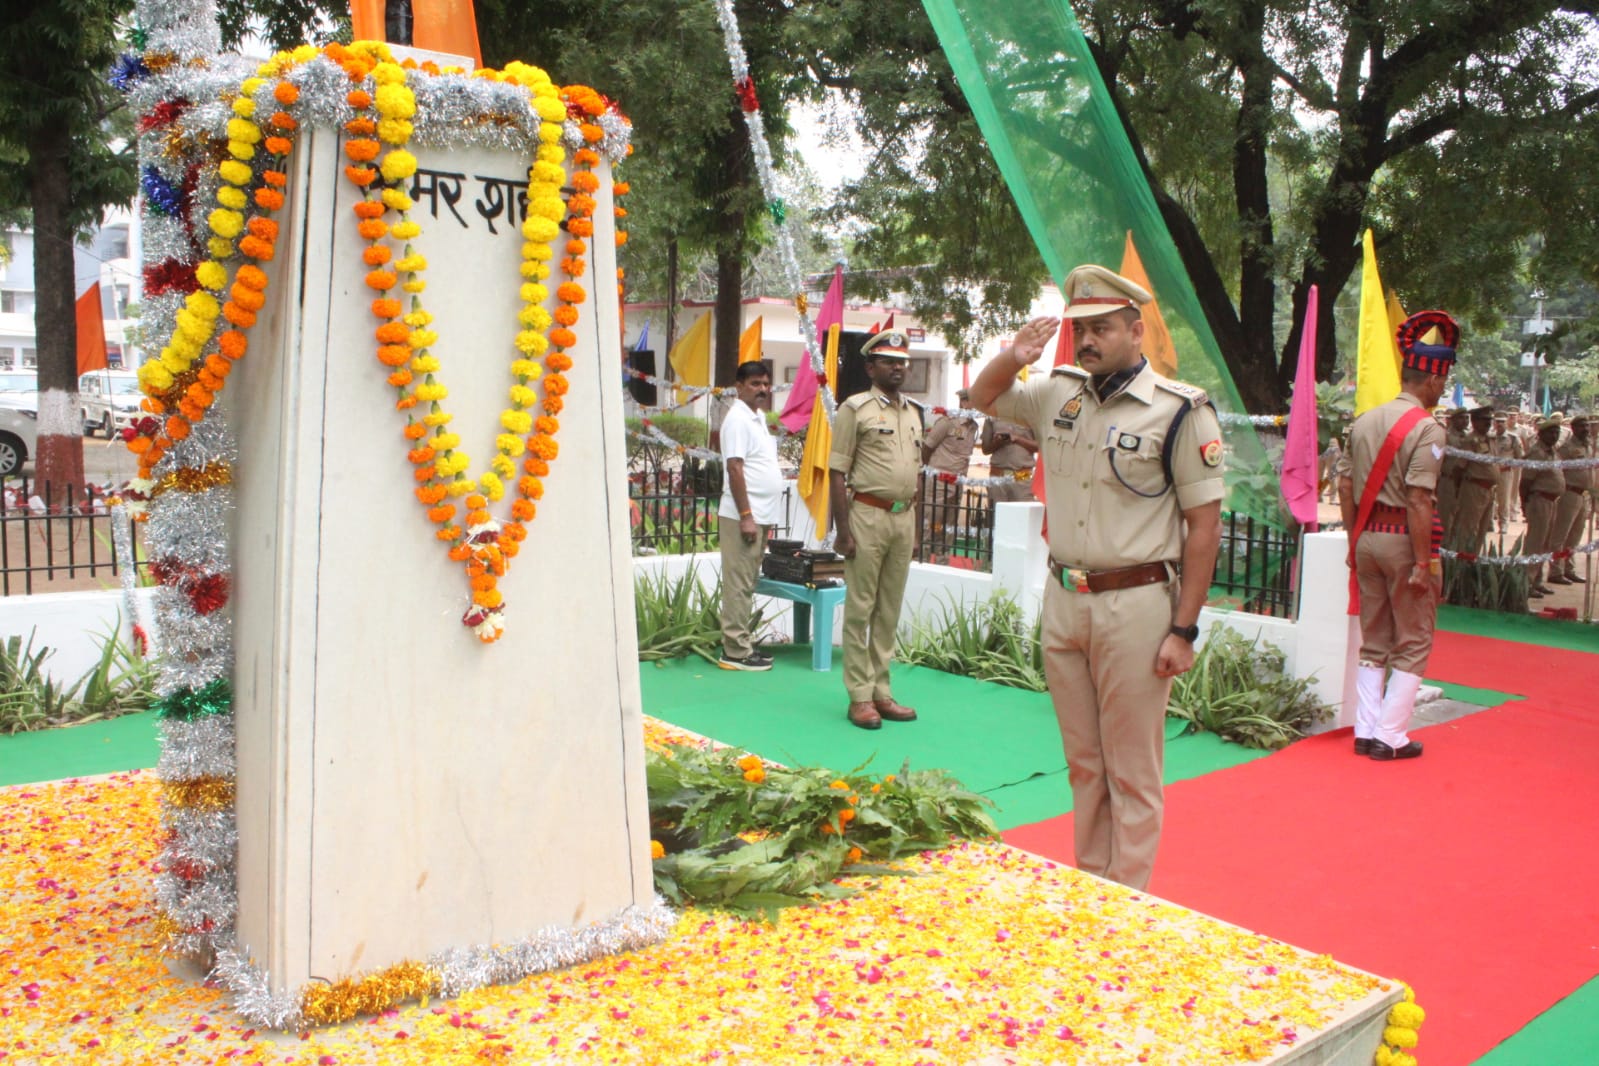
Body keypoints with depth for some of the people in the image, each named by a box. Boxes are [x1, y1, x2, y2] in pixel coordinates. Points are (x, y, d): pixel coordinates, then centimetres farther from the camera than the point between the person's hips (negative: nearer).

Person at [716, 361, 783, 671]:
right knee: (738, 585, -5)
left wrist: (761, 517, 16)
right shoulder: (738, 419, -12)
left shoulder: (757, 417, 16)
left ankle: (742, 644, 20)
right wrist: (746, 516, -21)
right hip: (743, 516, -9)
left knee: (746, 585, 13)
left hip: (761, 516, 9)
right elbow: (734, 469, -18)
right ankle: (736, 652, -2)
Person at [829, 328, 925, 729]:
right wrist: (843, 529, -13)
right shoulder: (855, 408, -4)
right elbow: (837, 473, -8)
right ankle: (860, 696, 7)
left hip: (904, 518, 6)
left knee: (890, 610, 10)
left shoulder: (914, 412, 15)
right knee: (860, 609, 0)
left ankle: (881, 692, 19)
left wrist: (916, 523, 16)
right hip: (868, 515, -6)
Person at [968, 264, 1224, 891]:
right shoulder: (1059, 393, 8)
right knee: (1083, 764, 16)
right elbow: (983, 397, 25)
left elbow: (1204, 524, -9)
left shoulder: (1179, 411, -8)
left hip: (1134, 606, -6)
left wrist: (1183, 629, -13)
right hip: (1063, 601, 6)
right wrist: (1014, 358, 1)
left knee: (1132, 771, 3)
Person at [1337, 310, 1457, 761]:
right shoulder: (1427, 429, -13)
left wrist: (1354, 542, 15)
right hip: (1406, 538, -6)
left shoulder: (1364, 421, 7)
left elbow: (1346, 486, 8)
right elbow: (1419, 499, -20)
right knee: (1413, 644, 6)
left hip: (1368, 536, 6)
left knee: (1374, 640, 15)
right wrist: (1422, 562, -17)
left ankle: (1365, 732, 18)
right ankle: (1390, 737, 6)